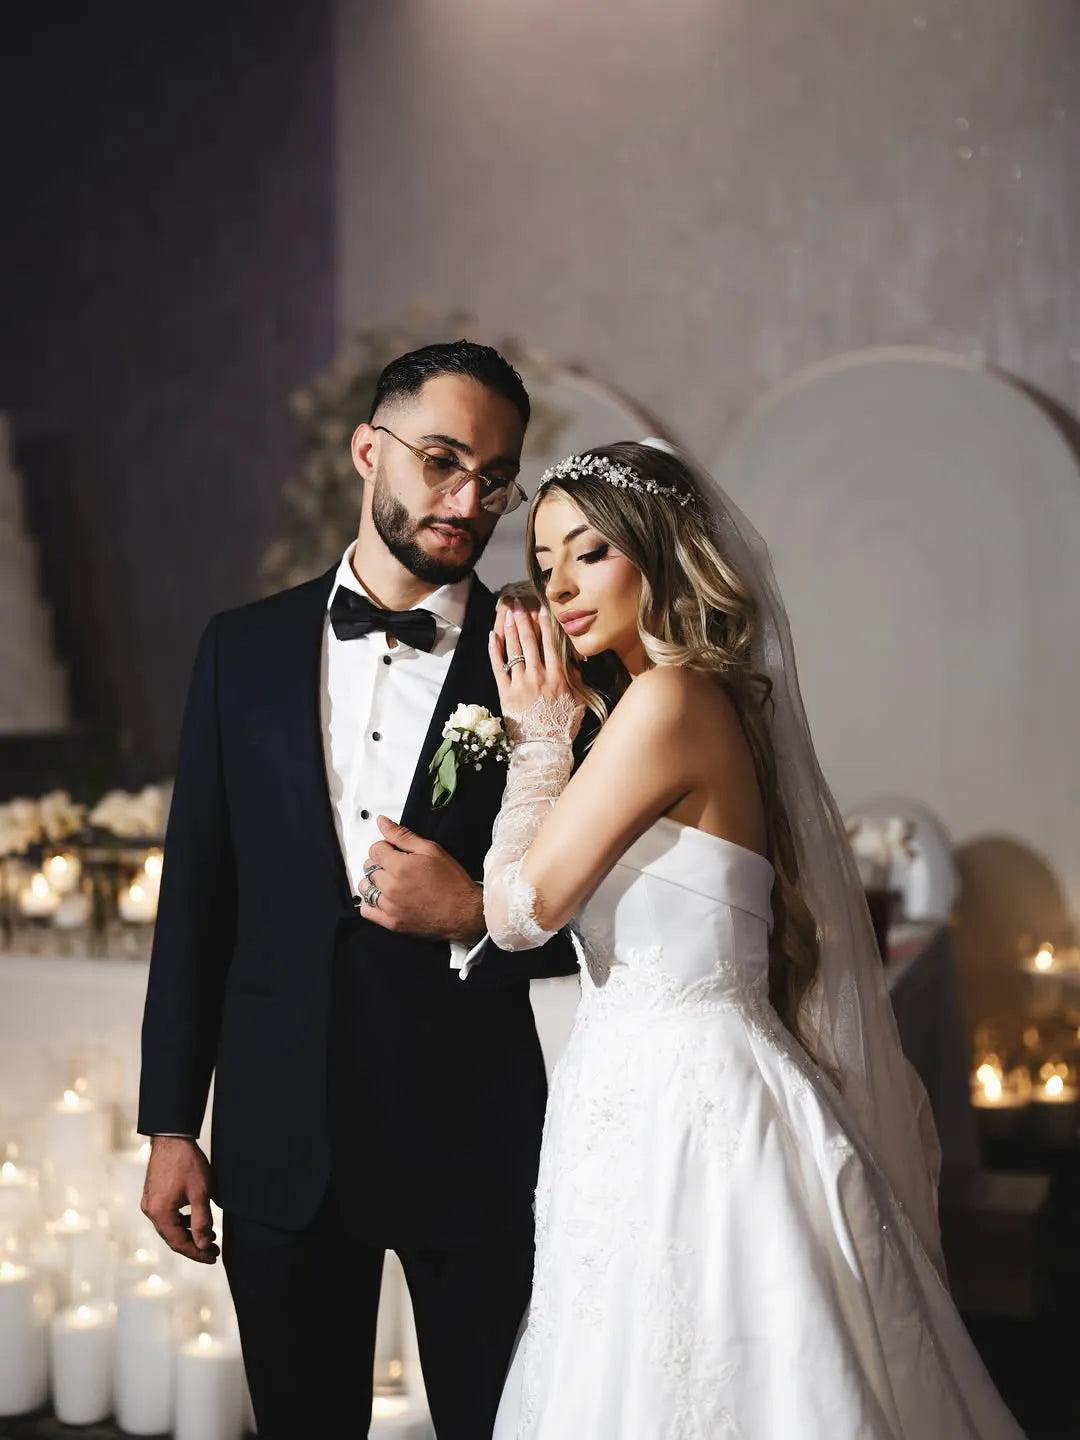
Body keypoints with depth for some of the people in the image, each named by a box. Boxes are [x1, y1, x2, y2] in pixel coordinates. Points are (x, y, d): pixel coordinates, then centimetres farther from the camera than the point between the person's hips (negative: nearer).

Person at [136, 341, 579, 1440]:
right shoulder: (243, 649, 3)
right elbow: (194, 896, 5)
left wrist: (474, 915, -17)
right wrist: (170, 1124, 3)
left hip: (475, 1142, -1)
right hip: (281, 1141, 2)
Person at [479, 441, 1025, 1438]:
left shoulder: (669, 697, -16)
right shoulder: (720, 700, 12)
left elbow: (522, 910, -12)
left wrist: (540, 735, -4)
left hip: (681, 1104, -9)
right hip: (666, 1098, 9)